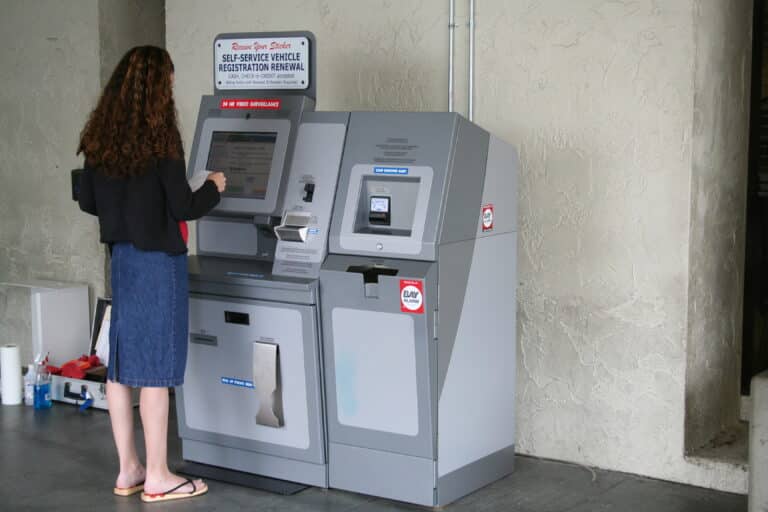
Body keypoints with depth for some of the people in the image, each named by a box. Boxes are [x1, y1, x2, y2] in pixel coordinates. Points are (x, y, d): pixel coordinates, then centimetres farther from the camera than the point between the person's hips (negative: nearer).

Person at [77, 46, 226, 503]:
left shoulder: (101, 138, 4)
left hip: (121, 257, 7)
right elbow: (184, 208, -15)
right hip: (158, 260, -7)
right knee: (156, 365, -1)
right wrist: (214, 188, 4)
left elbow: (87, 201, 10)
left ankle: (129, 470, 21)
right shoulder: (159, 139, -16)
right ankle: (157, 478, 8)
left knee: (122, 361, 11)